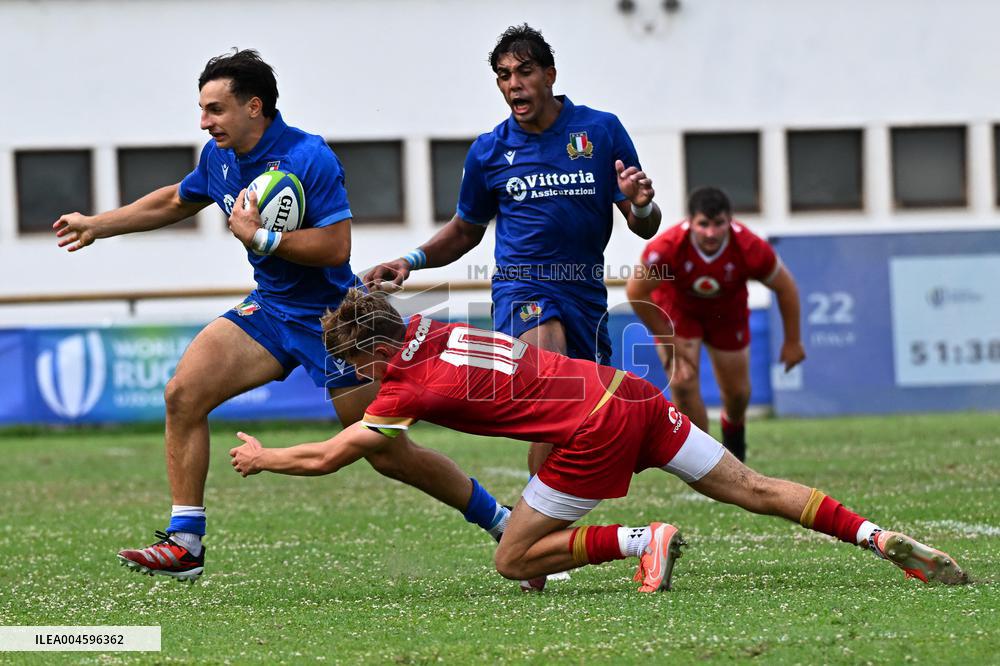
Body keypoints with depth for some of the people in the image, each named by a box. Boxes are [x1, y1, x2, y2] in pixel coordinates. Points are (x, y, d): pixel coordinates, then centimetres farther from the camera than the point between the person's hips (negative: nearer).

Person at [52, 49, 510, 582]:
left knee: (389, 456, -4)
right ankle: (184, 544, -7)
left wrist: (259, 236, -24)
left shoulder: (309, 157, -21)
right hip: (269, 311, 7)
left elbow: (335, 246, -26)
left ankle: (500, 522, 15)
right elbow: (175, 202, 22)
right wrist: (98, 225, 24)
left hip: (330, 319, -7)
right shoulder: (219, 157, 2)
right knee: (183, 394, -12)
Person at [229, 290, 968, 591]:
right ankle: (882, 538, -3)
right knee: (751, 488, 7)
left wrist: (261, 456, 17)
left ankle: (643, 540, -6)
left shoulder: (414, 385, -6)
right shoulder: (434, 330, 13)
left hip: (593, 431, -8)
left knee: (514, 562, 3)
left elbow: (325, 457, 0)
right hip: (628, 391, 8)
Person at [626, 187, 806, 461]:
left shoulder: (750, 248, -35)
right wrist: (669, 340, -20)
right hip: (676, 310, -2)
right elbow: (636, 292, -24)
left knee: (737, 392, 11)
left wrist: (792, 342, -9)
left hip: (727, 312, 2)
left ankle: (733, 428, 48)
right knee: (683, 384, -17)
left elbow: (786, 287, -16)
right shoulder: (667, 247, -40)